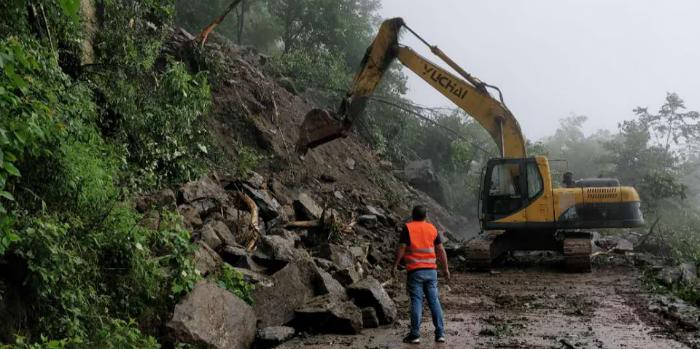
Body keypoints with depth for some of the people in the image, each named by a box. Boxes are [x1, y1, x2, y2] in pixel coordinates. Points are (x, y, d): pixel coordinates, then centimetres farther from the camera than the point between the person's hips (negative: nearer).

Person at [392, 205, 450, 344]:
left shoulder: (408, 228, -2)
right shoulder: (432, 228, 8)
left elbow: (401, 248, -8)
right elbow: (441, 250, 8)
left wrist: (395, 265, -2)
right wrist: (446, 268, 14)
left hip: (415, 271, -3)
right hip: (431, 270, 3)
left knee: (416, 302, -1)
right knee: (434, 301, 7)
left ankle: (415, 335, -2)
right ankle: (440, 334, 7)